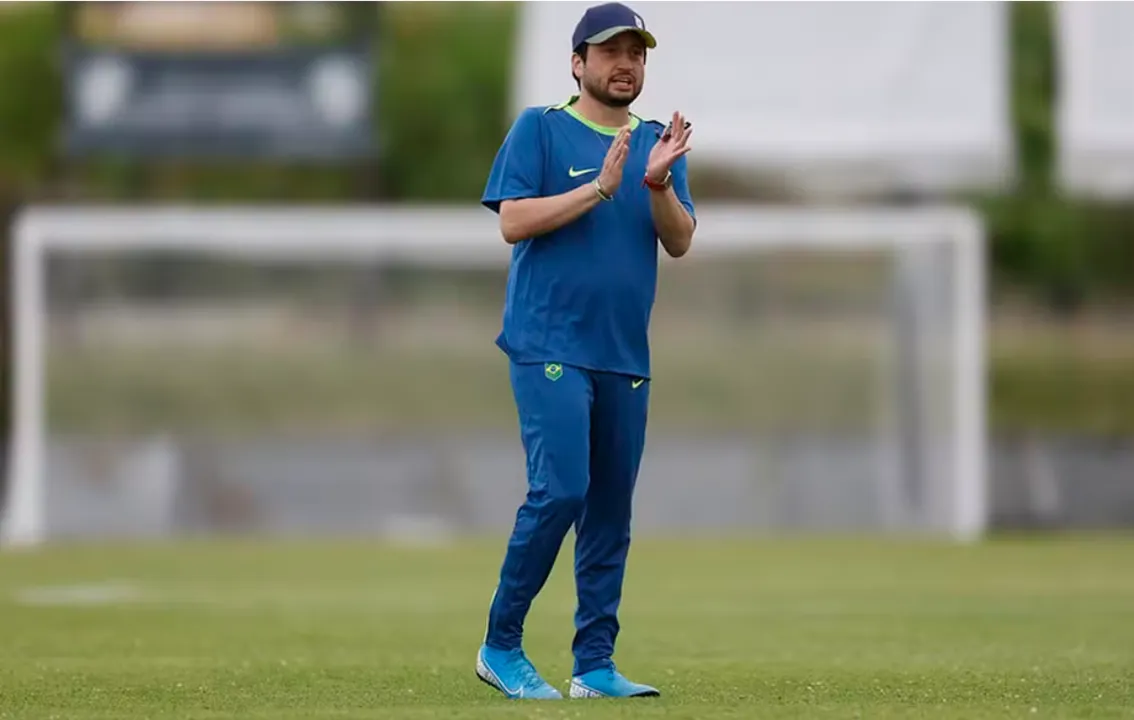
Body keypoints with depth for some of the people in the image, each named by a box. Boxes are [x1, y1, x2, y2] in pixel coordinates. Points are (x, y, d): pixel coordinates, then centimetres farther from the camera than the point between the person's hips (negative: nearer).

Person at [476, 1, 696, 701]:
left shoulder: (657, 143, 14)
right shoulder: (539, 129, 0)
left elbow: (680, 242, 6)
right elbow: (513, 221, -9)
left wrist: (657, 182, -12)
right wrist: (599, 188, -15)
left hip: (626, 355, 6)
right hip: (550, 347, -6)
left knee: (612, 508, 5)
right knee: (560, 490, -16)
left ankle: (595, 665, 9)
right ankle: (501, 646, -4)